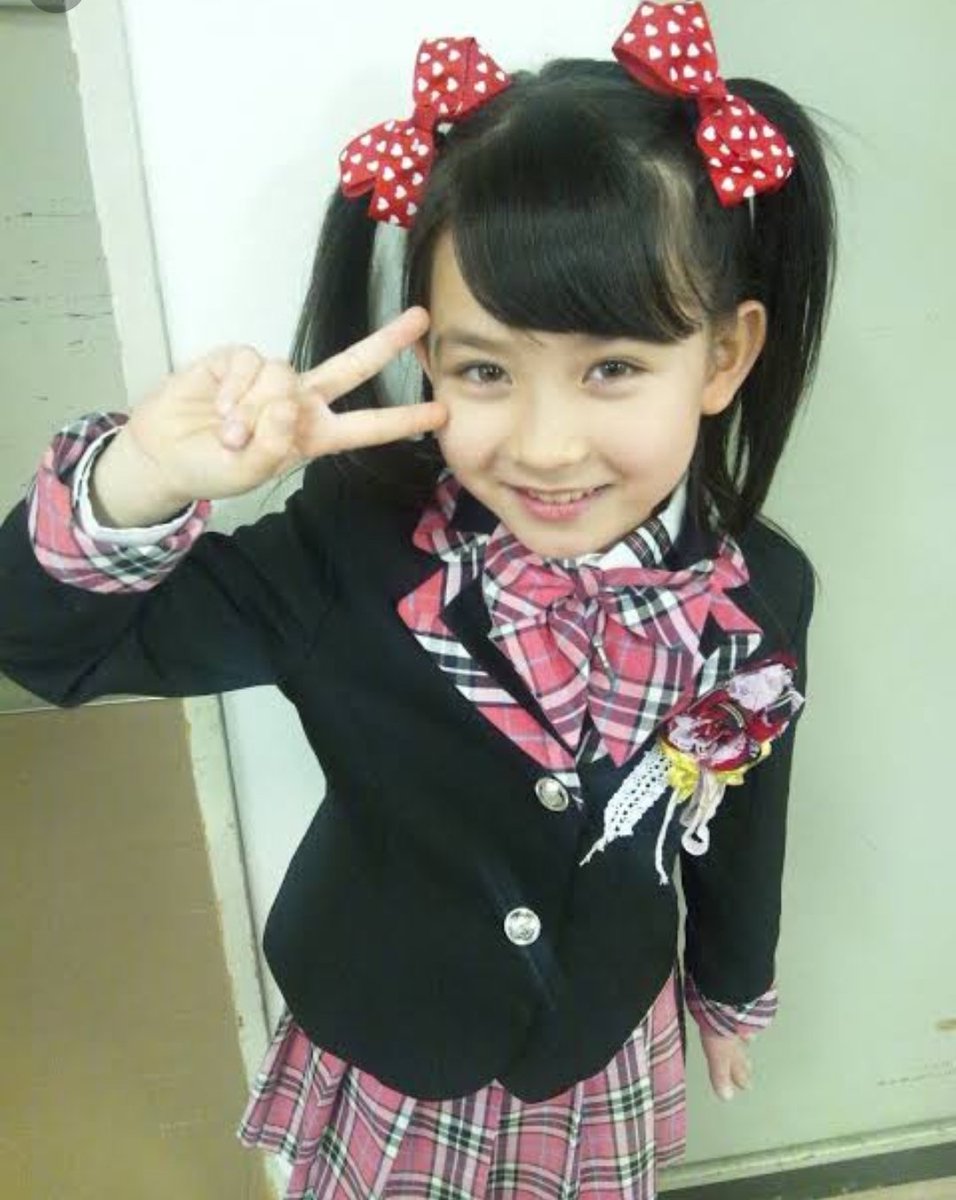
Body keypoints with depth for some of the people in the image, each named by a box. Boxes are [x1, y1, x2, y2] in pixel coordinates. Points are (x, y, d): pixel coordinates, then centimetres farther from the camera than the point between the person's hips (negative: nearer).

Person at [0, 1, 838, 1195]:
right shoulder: (356, 559, -29)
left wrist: (732, 989, 12)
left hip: (603, 1053, 2)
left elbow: (743, 824, -4)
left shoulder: (760, 598, -21)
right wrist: (145, 477, -45)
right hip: (378, 1053, -1)